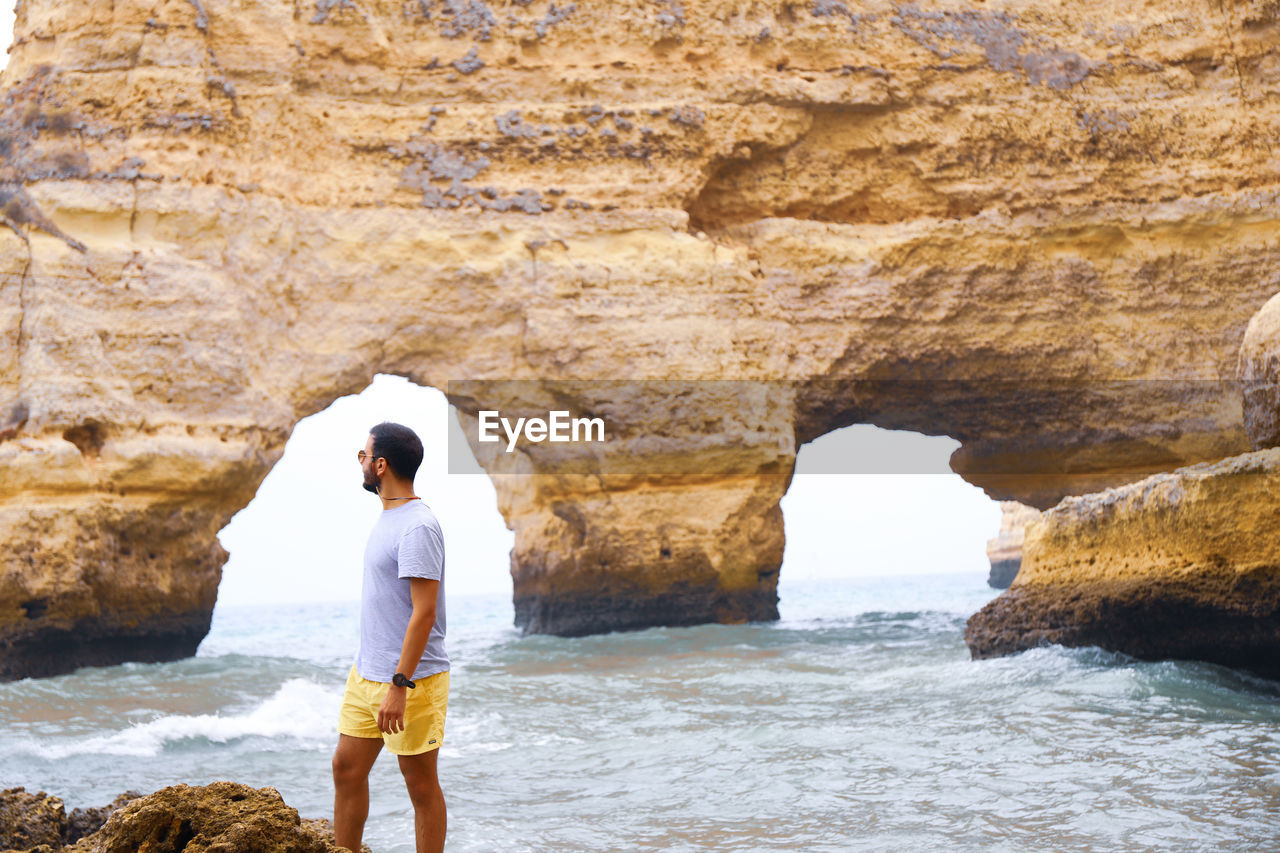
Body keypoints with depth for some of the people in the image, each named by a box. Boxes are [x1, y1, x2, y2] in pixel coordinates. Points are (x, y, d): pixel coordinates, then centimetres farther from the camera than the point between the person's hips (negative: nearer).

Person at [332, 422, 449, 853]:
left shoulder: (418, 527, -19)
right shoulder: (388, 518, 12)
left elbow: (424, 614, -23)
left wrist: (399, 685, -26)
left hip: (411, 679, -9)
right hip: (365, 672, 9)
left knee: (421, 784, 1)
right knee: (346, 768, 11)